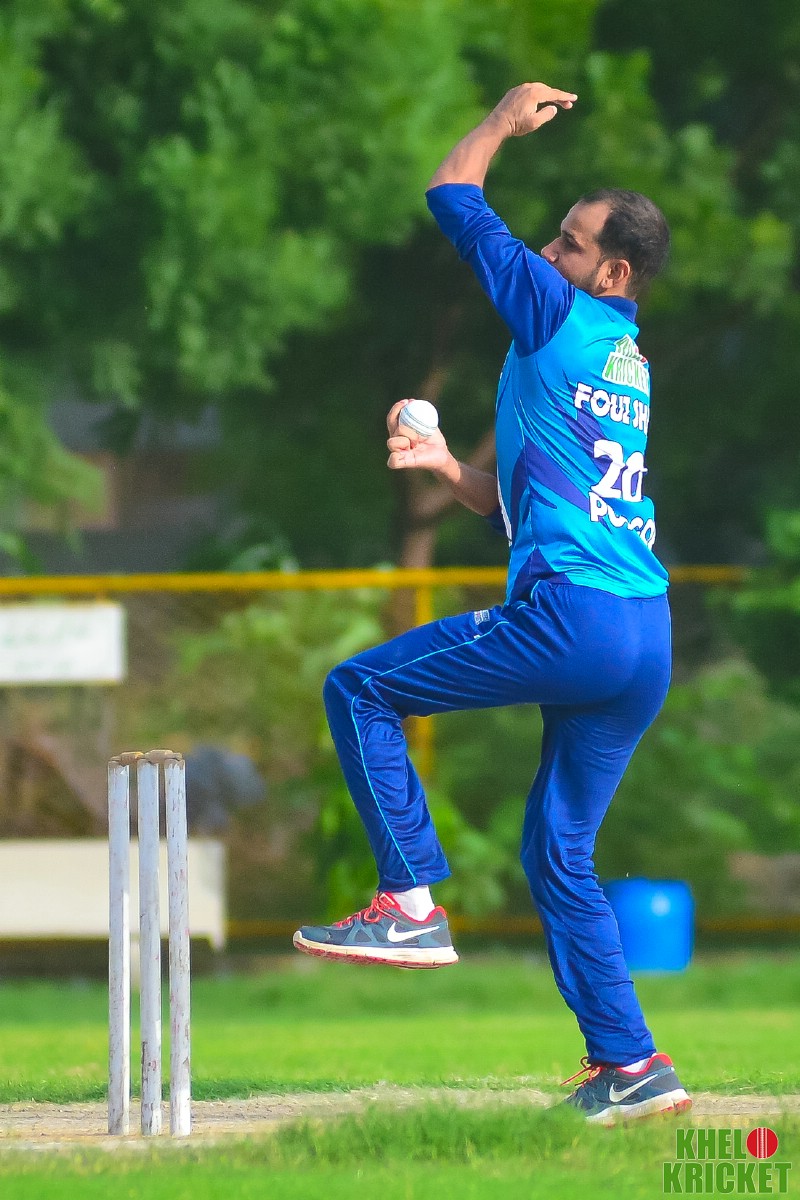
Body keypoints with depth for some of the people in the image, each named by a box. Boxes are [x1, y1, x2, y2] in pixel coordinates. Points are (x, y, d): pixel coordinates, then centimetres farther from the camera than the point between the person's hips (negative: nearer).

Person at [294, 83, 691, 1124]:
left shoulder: (561, 316, -2)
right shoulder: (628, 368, 23)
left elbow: (454, 200, 5)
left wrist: (507, 120, 19)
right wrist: (447, 467, 16)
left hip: (570, 614, -9)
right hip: (647, 640, 9)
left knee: (360, 689, 3)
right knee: (560, 857, 14)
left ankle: (412, 904, -4)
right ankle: (630, 1067, 10)